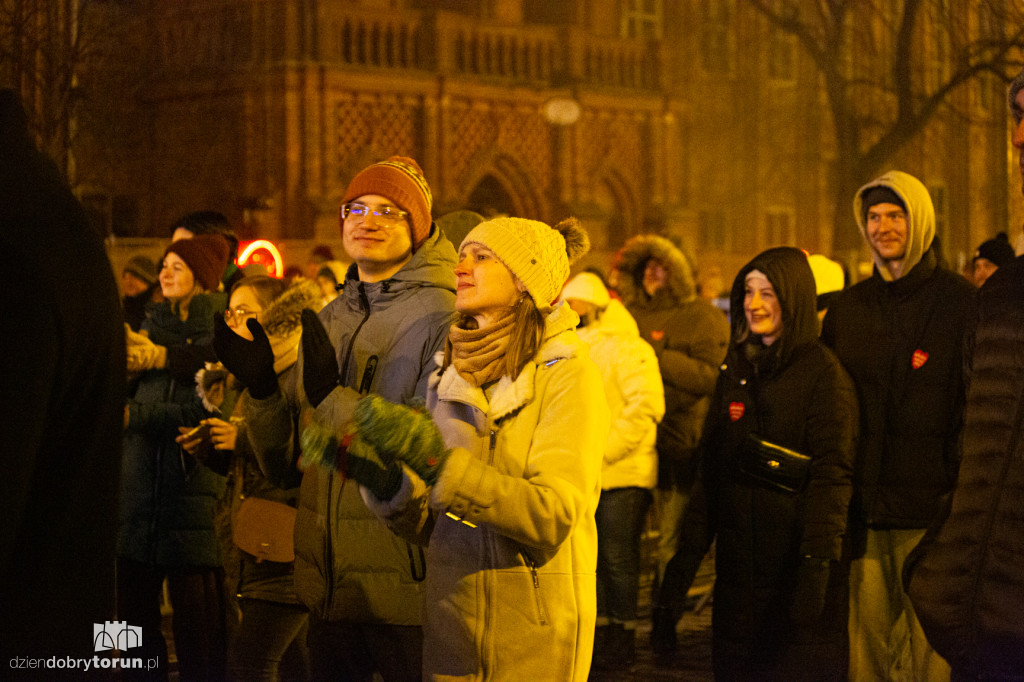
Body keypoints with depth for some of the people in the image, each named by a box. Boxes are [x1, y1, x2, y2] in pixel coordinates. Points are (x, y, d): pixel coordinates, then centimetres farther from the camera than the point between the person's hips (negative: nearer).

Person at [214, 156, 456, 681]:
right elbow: (283, 465, 11)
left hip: (406, 588, -6)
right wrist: (261, 389, -7)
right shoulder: (328, 321, 12)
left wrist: (335, 398, -24)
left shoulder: (443, 319, -8)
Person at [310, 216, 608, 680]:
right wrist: (380, 478, -12)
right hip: (451, 628, 5)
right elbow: (429, 527, 7)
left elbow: (551, 517, -20)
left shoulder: (566, 375, -7)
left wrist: (434, 458, -26)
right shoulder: (449, 377, 9)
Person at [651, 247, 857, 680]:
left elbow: (832, 474, -14)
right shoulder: (735, 372, 14)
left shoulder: (822, 372, -5)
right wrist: (685, 557, 7)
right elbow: (710, 471, 14)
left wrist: (817, 562, -25)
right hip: (739, 570, 6)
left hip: (795, 560, -5)